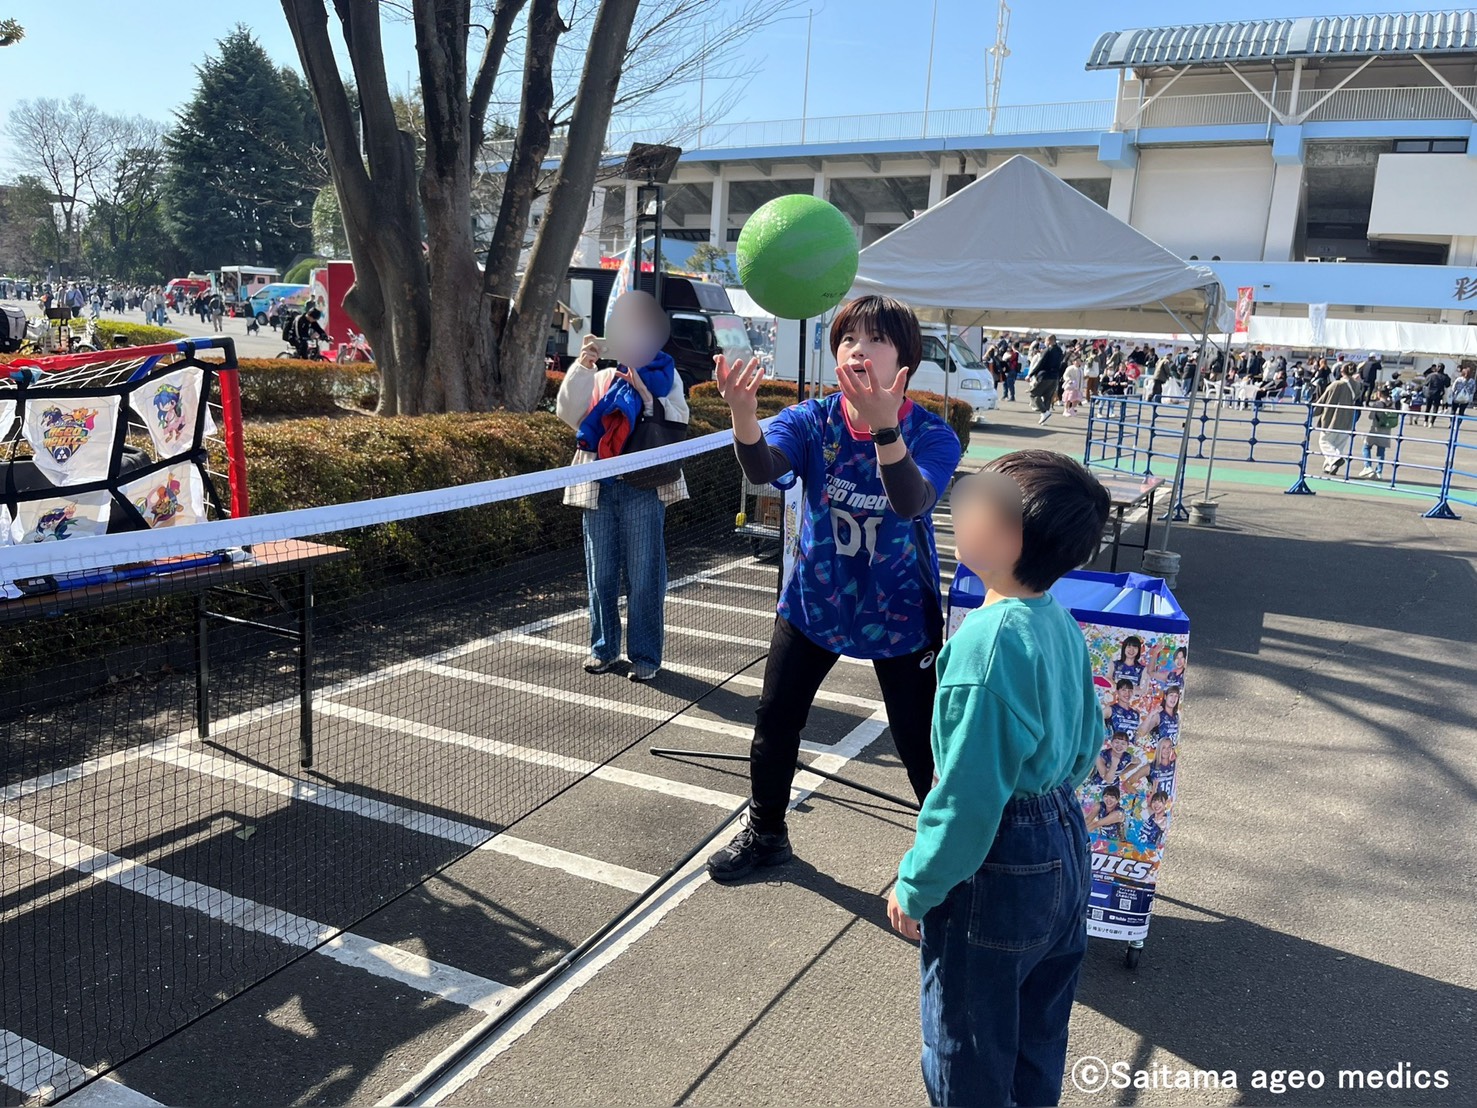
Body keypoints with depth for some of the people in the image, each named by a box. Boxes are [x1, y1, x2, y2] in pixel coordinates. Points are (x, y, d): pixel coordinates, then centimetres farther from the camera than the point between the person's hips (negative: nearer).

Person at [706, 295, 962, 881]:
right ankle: (764, 833, 38)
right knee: (774, 722, 13)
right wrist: (742, 413, -53)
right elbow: (762, 467, -32)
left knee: (919, 744, 2)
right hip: (813, 600, 3)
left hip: (899, 612, -3)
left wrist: (885, 426, -55)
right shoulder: (812, 421, -11)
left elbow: (912, 502, -37)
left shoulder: (933, 435, -17)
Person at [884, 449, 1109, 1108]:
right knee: (1037, 1031, 27)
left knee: (967, 1045, 14)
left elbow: (968, 794, -25)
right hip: (1066, 840, 9)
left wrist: (915, 887, -14)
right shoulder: (1062, 624, -1)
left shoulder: (989, 639, -28)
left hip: (998, 863, -8)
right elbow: (1085, 745, 11)